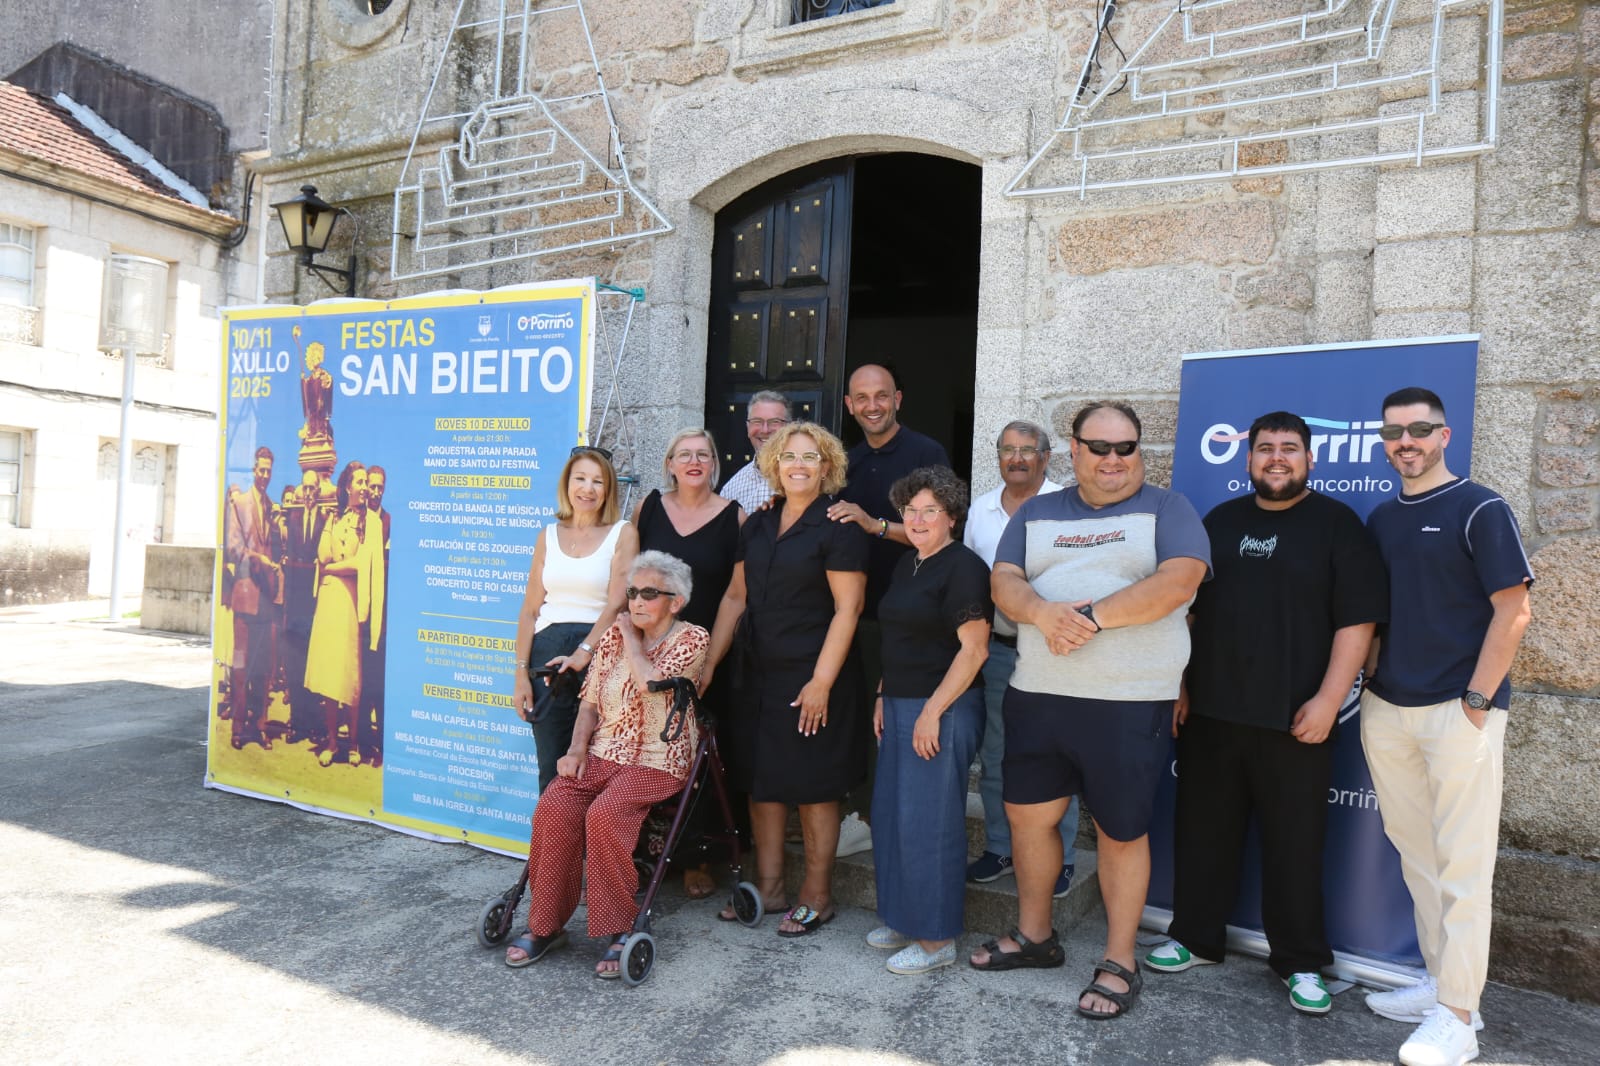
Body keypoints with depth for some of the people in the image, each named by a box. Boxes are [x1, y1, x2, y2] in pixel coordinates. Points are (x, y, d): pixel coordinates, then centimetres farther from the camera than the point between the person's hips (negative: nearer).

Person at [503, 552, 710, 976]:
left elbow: (651, 682, -21)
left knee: (604, 814, -30)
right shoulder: (614, 634, 12)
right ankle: (545, 924, -6)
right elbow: (589, 701, 13)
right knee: (553, 807, -21)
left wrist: (630, 636, -7)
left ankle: (619, 930, -14)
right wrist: (577, 748, -2)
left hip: (657, 762, -5)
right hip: (602, 753, 5)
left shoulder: (692, 639, -3)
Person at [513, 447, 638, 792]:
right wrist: (521, 672, 2)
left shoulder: (623, 533, 3)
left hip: (598, 652, -3)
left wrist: (583, 653, -18)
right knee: (551, 768, 5)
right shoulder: (548, 536, 13)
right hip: (547, 651, 3)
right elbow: (530, 610, 11)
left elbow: (617, 605, -7)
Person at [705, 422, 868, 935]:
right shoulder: (757, 525, 11)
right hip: (756, 675, 6)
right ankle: (768, 887, 27)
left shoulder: (838, 527, -8)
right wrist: (709, 663, 9)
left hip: (812, 679, -6)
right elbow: (735, 597, 14)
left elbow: (847, 609, -13)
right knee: (760, 780, 12)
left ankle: (817, 896, 20)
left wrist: (821, 682, -18)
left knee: (812, 787, 4)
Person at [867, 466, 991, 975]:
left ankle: (936, 939, 13)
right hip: (902, 705, 9)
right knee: (890, 814, 14)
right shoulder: (907, 564, 14)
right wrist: (884, 696, 15)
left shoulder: (963, 567, -13)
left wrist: (932, 711, -19)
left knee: (929, 820, -2)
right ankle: (904, 920, 29)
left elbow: (974, 649, -18)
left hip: (943, 709, -9)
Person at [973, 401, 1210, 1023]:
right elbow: (1004, 581, 4)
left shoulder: (1166, 510, 2)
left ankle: (1119, 963, 24)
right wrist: (1042, 612, -17)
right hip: (1037, 694, 5)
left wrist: (1092, 616, -20)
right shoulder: (1036, 514, 14)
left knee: (1122, 830, 6)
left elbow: (1178, 582, -14)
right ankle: (1034, 935, 34)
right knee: (1027, 813, 13)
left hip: (1130, 703, -4)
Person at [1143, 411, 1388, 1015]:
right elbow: (1187, 609, 14)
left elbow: (1357, 620, -7)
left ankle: (1300, 962, 23)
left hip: (1294, 721, -4)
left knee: (1295, 842, 6)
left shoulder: (1336, 524, -1)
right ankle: (1196, 938, 27)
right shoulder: (1220, 521, 11)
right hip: (1209, 713, 4)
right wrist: (1179, 685, 9)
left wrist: (1328, 699, -13)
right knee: (1202, 831, 11)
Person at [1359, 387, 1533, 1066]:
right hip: (1387, 710, 6)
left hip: (1459, 711, -6)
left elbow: (1513, 611, -9)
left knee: (1461, 865, -1)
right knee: (1416, 855, 13)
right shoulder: (1380, 519, 12)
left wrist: (1476, 700, -13)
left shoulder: (1480, 509, -5)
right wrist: (1369, 684, 7)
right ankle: (1440, 981, 27)